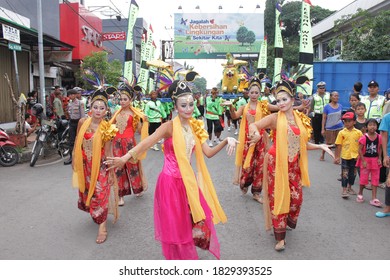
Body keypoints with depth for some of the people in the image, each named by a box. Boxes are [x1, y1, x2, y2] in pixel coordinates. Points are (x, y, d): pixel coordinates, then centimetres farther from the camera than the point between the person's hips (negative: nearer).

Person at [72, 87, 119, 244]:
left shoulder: (106, 128, -15)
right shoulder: (83, 122, -9)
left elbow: (107, 151, -10)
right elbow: (77, 142, 3)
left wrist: (110, 170, -8)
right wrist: (74, 160, 7)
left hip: (99, 165, -3)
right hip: (84, 164, 4)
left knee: (100, 194, -3)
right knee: (87, 191, 20)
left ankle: (102, 227, 7)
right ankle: (94, 213, 46)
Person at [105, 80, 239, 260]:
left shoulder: (195, 126, 4)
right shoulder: (170, 126, -14)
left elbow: (209, 153, 4)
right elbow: (147, 143, -30)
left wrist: (226, 141, -13)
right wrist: (126, 157, -47)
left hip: (189, 181, 6)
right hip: (171, 182, -6)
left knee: (200, 221, 13)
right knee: (176, 227, 7)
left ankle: (188, 256, 40)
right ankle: (178, 258, 32)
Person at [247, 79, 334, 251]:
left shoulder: (300, 119, 7)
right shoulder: (275, 118, -6)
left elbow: (303, 144, 12)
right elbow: (253, 125, -18)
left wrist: (320, 146, 1)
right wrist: (256, 135, -38)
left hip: (294, 165, 4)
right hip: (277, 164, -4)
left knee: (296, 197, 8)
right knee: (278, 198, 0)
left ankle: (289, 222, 39)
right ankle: (280, 237, 12)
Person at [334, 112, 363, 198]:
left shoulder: (358, 132, -2)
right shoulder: (342, 133, -5)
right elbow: (338, 146, -4)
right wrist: (336, 157, -5)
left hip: (355, 157, 2)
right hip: (345, 157, -2)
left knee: (353, 173, 15)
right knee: (345, 174, 2)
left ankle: (349, 187, 34)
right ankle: (344, 190, 10)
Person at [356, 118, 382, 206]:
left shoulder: (379, 137, -3)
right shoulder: (364, 138, -14)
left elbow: (380, 149, 6)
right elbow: (360, 150, -12)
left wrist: (379, 159, -3)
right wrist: (363, 161, -14)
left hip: (375, 160, 3)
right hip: (365, 160, -3)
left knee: (375, 179, 6)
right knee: (363, 178, 6)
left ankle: (374, 198, 13)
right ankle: (360, 194, 28)